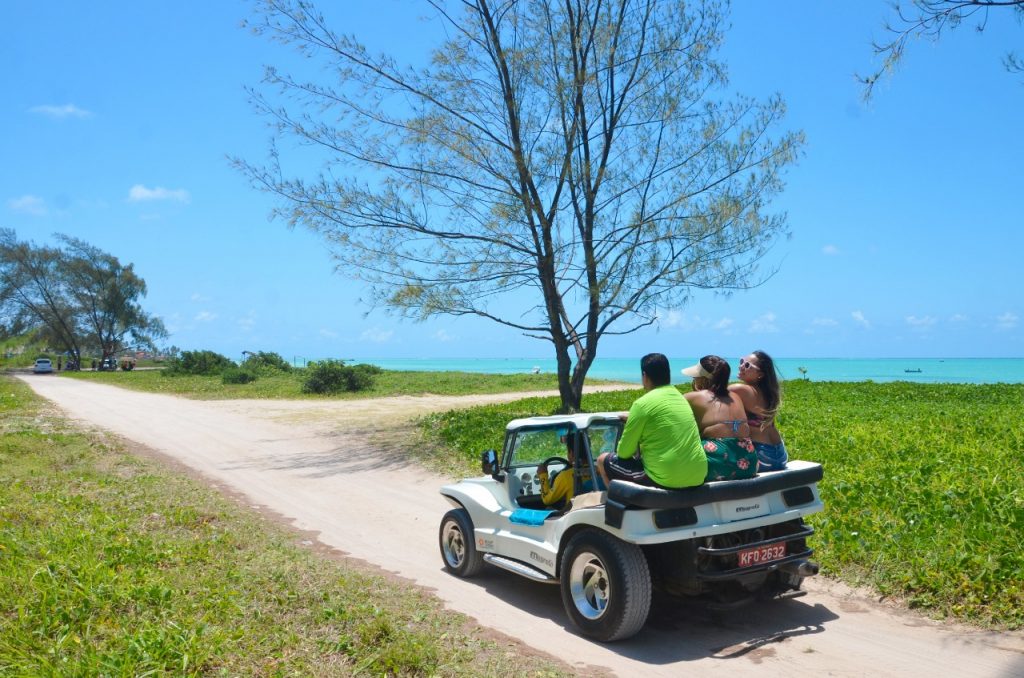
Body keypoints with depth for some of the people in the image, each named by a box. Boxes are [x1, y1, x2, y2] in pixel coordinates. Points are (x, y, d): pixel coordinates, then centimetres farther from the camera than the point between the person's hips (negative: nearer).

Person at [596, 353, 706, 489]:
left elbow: (624, 453, -5)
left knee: (604, 460, 12)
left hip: (666, 480, -7)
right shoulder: (680, 397, 12)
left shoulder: (643, 403, -10)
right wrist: (633, 419, 32)